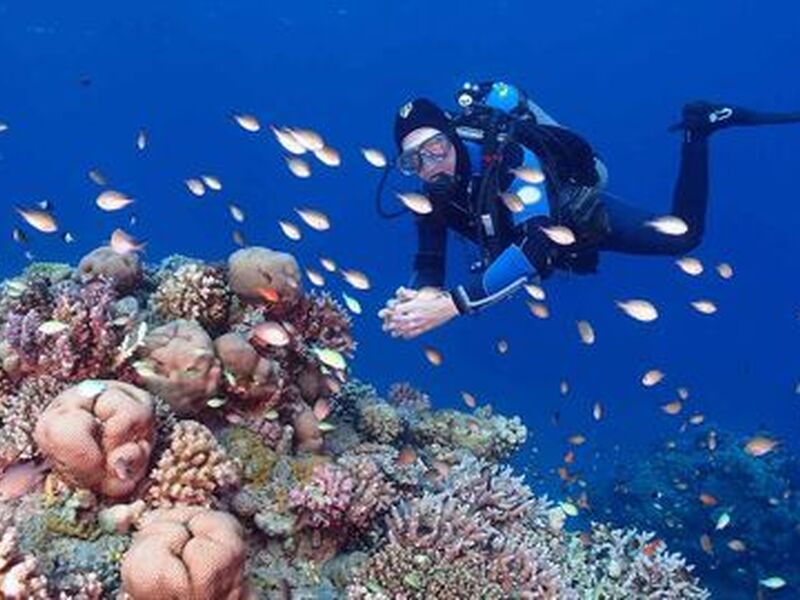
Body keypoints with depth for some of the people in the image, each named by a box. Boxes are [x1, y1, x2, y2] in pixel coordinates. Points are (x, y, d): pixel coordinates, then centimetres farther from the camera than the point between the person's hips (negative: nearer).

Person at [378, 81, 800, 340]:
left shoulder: (507, 157, -43)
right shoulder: (434, 198, -23)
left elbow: (538, 244, -55)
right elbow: (428, 270, -18)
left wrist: (452, 304, -64)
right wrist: (420, 300, -45)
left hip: (584, 214, -6)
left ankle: (699, 128, 12)